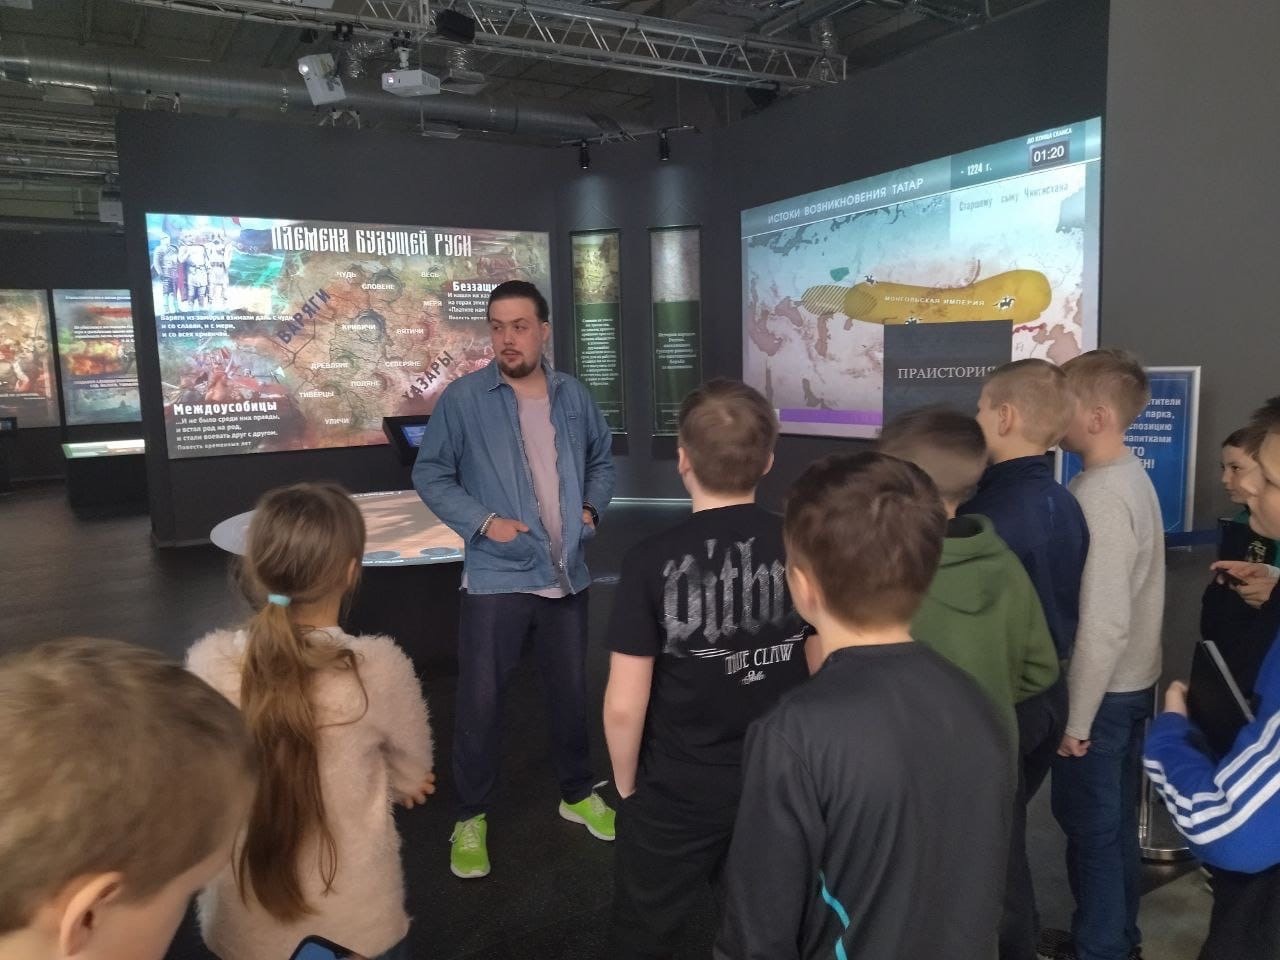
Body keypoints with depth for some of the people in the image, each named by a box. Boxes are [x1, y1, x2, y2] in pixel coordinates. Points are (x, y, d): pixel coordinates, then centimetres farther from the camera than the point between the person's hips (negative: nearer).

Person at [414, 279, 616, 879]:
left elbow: (602, 460, 17)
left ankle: (578, 795, 38)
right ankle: (471, 819, 22)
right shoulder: (463, 398, -8)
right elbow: (430, 474, -5)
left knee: (571, 690, 17)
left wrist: (592, 508, 0)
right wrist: (482, 522, -16)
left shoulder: (574, 396, 4)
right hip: (497, 576, -4)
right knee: (480, 699, 2)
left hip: (567, 575, 4)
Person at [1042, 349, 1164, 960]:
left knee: (1089, 825, 7)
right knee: (1114, 820, 20)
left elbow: (1103, 623, -25)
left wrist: (1075, 719, -17)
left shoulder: (1100, 496, -24)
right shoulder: (1131, 477, 6)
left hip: (1102, 693, -9)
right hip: (1132, 683, 9)